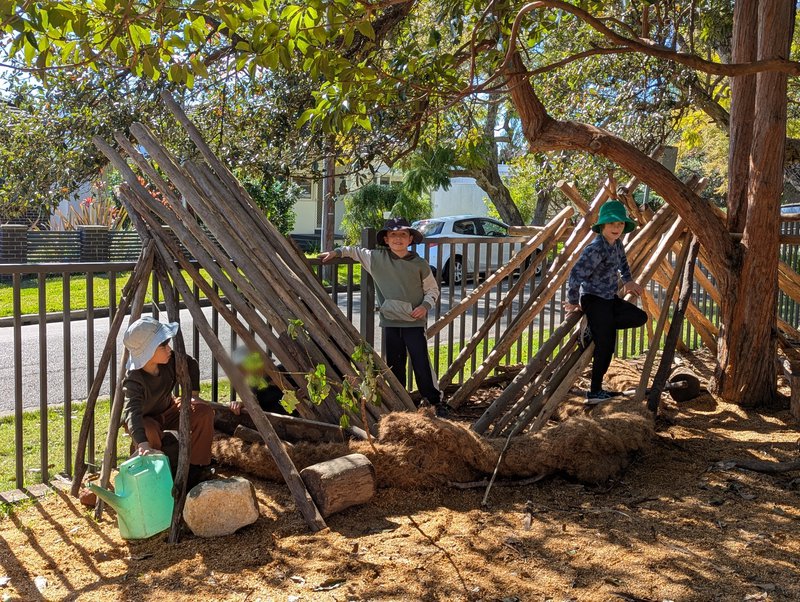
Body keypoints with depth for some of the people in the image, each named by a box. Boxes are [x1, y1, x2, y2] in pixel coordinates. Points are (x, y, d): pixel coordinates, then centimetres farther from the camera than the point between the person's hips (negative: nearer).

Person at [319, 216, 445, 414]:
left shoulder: (419, 264, -1)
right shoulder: (377, 258, 3)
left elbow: (432, 289, 7)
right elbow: (356, 251, 21)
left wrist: (425, 306, -8)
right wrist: (336, 252, 13)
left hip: (414, 322, -2)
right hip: (390, 321, 2)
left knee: (421, 362, -2)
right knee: (394, 364, 10)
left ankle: (435, 401, 12)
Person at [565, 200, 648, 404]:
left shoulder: (617, 244, 6)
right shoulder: (596, 249, -22)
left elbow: (622, 262, 31)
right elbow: (576, 275, -27)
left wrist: (628, 281, 36)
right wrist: (573, 302, -17)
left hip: (610, 299, 9)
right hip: (594, 300, -9)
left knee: (640, 317, 7)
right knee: (605, 346, -8)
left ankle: (594, 330, 7)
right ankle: (595, 393, 3)